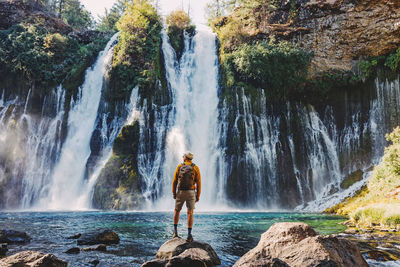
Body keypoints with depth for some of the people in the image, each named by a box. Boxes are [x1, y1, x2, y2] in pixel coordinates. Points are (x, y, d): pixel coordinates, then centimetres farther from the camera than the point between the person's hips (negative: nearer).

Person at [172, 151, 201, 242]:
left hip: (180, 192, 1)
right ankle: (189, 235, -6)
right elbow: (198, 183, -4)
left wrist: (173, 193, 6)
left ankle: (175, 231, 17)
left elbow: (174, 181, 0)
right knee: (190, 213, 0)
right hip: (191, 193, -1)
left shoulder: (179, 166, 2)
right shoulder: (196, 168, 0)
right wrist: (198, 196, 2)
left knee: (176, 211, 19)